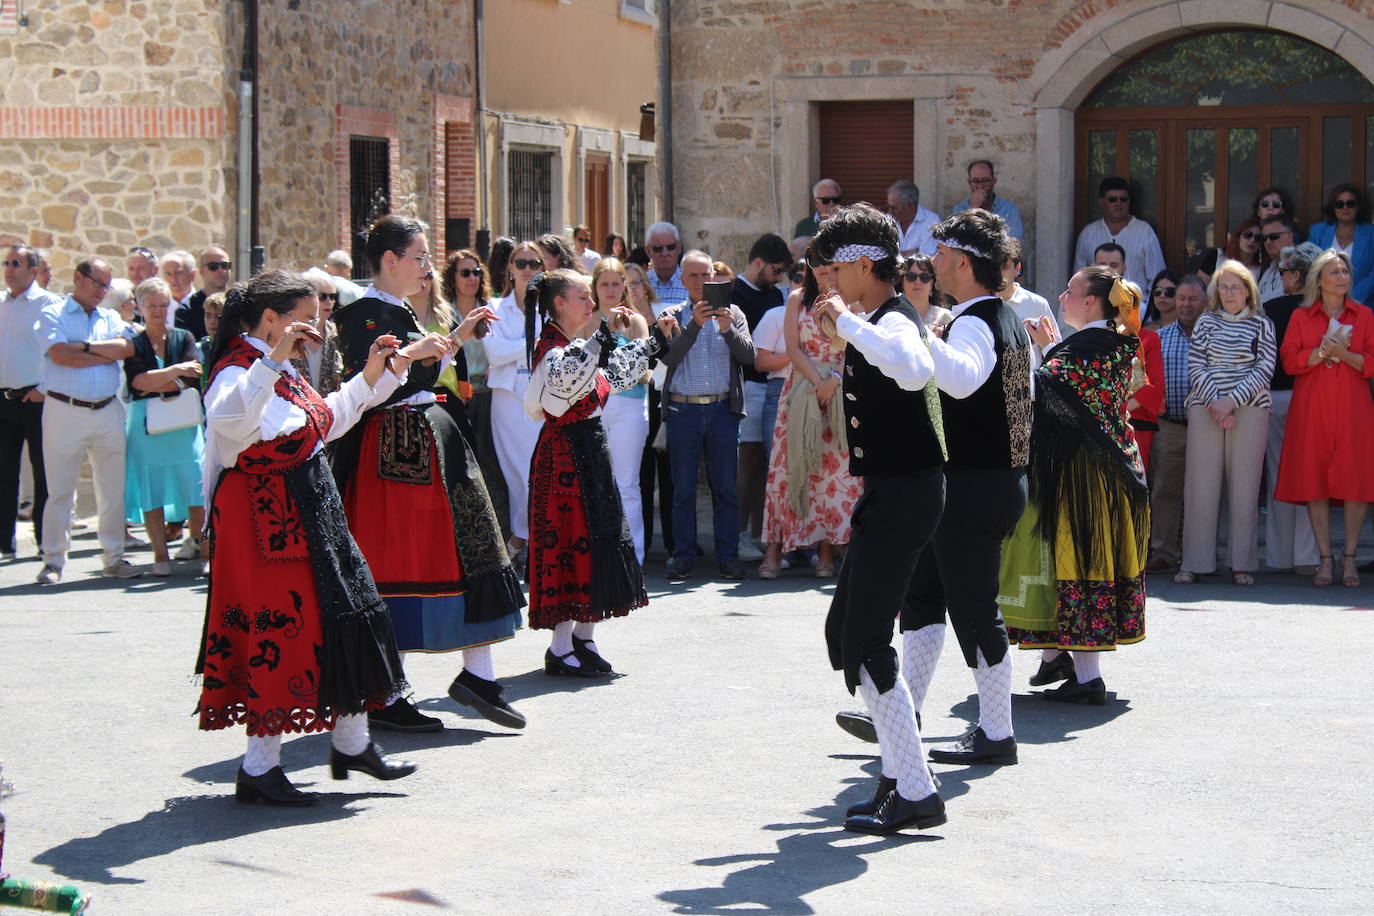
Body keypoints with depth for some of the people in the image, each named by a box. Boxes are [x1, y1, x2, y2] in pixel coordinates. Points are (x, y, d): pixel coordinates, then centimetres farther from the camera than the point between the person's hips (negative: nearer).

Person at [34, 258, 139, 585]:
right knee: (60, 489, -2)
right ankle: (53, 560, 5)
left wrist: (85, 346, -9)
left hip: (108, 410, 4)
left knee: (113, 487, 5)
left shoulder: (111, 318, 16)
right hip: (65, 410, -4)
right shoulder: (53, 314, 3)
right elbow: (60, 355, -13)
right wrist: (107, 354, -4)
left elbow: (127, 347, -3)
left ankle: (113, 557, 13)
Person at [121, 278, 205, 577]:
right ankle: (160, 555, 5)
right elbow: (138, 380, -10)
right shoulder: (134, 344, 6)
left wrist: (154, 386, -7)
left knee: (195, 485, -5)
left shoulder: (184, 338, 10)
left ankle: (197, 539, 15)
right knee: (151, 489, -2)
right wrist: (175, 372, -18)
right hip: (146, 423, -1)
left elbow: (192, 379, -4)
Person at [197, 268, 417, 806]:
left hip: (307, 514, 11)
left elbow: (325, 422, 28)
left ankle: (351, 742, 26)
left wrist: (370, 378, 21)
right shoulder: (238, 370, -17)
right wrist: (272, 361, -46)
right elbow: (228, 417, -42)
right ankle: (258, 768, 6)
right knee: (280, 630, -6)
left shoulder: (281, 370, 15)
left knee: (341, 616, 14)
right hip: (264, 518, -11)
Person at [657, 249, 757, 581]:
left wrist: (727, 329, -17)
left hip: (722, 408, 0)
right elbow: (668, 356, -7)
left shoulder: (733, 314, 10)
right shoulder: (672, 316, 8)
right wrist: (694, 324, -17)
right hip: (683, 410, 0)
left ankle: (728, 555, 7)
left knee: (725, 486, 2)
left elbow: (749, 356, -2)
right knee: (683, 488, 3)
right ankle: (683, 556, 9)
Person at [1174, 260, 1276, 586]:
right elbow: (1196, 367, 5)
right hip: (1205, 409, 1)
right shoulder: (1205, 323, 12)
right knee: (1201, 483, -2)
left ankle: (1242, 563, 3)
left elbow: (1264, 370, 0)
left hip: (1249, 409, -1)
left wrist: (1232, 401, -11)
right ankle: (1196, 562, 2)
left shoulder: (1262, 325, 9)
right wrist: (1215, 403, -9)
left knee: (1244, 485, -3)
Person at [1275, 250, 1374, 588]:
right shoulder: (1301, 317, 10)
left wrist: (1344, 354, -12)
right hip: (1311, 410, 0)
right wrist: (1323, 351, -13)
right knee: (1315, 482, -2)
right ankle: (1325, 559, 4)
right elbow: (1290, 361, 1)